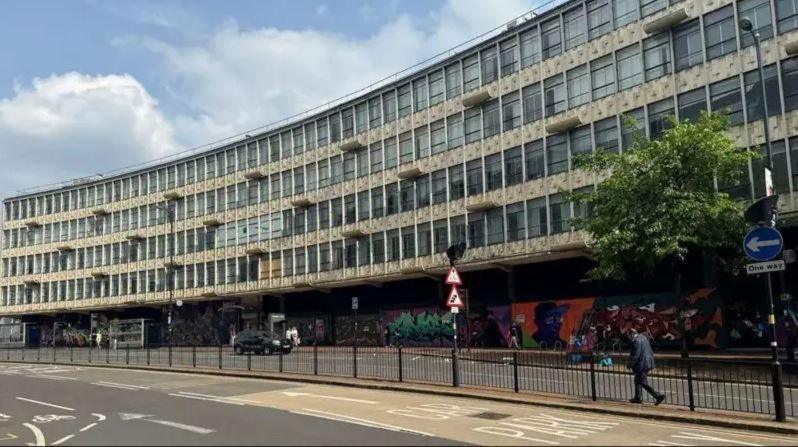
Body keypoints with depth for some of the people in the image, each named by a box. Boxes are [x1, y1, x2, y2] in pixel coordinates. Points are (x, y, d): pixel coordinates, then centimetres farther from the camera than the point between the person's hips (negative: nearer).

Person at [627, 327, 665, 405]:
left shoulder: (636, 341, -20)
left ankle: (658, 396, -8)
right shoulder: (643, 337, 10)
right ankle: (638, 398, 28)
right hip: (648, 363, 10)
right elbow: (650, 351, 16)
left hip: (641, 365, -10)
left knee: (643, 383, -2)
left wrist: (630, 364, -10)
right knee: (638, 381, 21)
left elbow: (635, 355, -21)